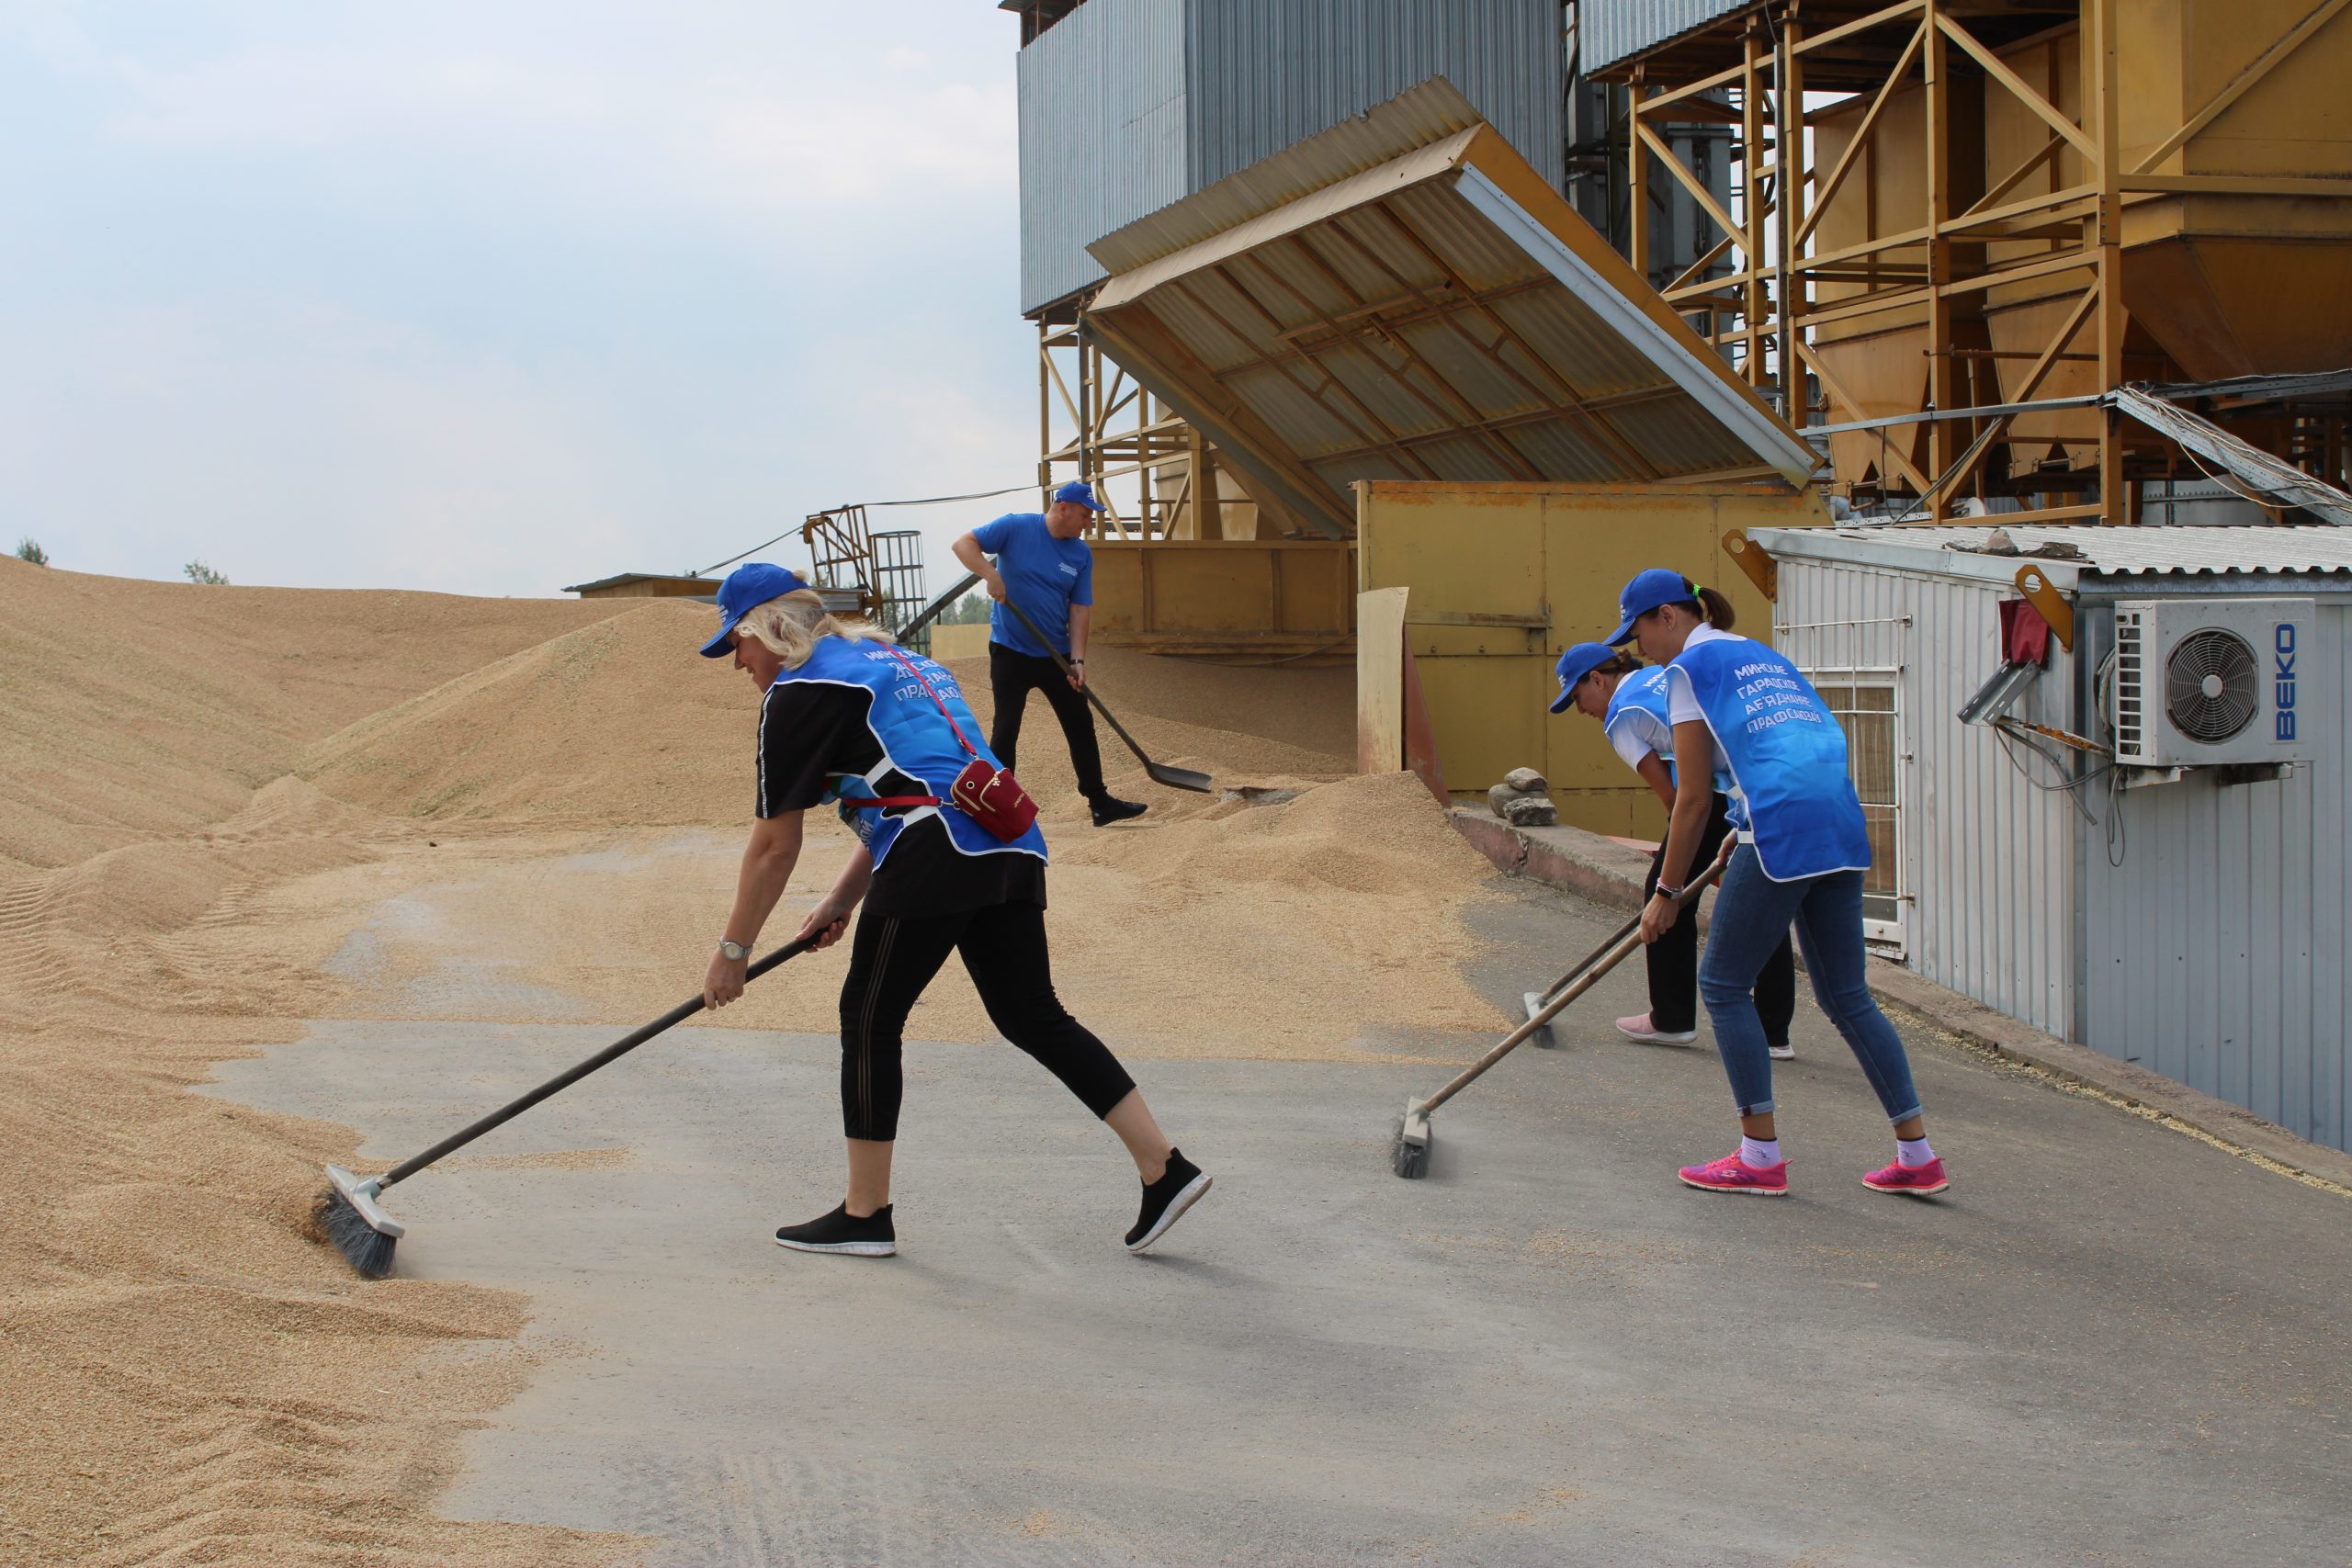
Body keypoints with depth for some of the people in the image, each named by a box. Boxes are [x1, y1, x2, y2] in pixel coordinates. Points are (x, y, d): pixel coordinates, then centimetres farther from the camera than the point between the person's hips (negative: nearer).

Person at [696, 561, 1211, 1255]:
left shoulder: (798, 691, 0)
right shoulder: (890, 658, 27)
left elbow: (775, 847, 0)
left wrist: (733, 950, 9)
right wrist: (844, 898, 26)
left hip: (937, 859, -9)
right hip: (1011, 848, 9)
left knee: (868, 1019, 5)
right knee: (1033, 1017, 13)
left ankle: (865, 1215, 11)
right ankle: (1164, 1167, 8)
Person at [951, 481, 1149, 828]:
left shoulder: (1082, 554, 0)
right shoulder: (1015, 527, -11)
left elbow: (1081, 610, -1)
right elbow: (963, 544, -14)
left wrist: (1077, 660, -11)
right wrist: (990, 574, -32)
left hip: (1056, 654, 4)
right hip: (1010, 652, -4)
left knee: (1081, 727, 7)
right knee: (1005, 731, -2)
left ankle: (1100, 803, 15)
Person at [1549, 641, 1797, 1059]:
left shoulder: (1620, 716, 4)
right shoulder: (1667, 673, 26)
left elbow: (1671, 794, 1)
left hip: (1728, 792, -7)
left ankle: (1672, 1019, 20)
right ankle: (1775, 1034, 17)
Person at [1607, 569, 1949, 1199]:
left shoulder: (1690, 668, 2)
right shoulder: (1764, 656, 25)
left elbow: (1693, 798, -1)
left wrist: (1666, 893, 6)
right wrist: (1744, 845, 35)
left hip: (1784, 831, -8)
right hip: (1843, 824, 8)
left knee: (1723, 985, 4)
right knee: (1847, 996, 13)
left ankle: (1761, 1156, 5)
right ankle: (1917, 1155, 11)